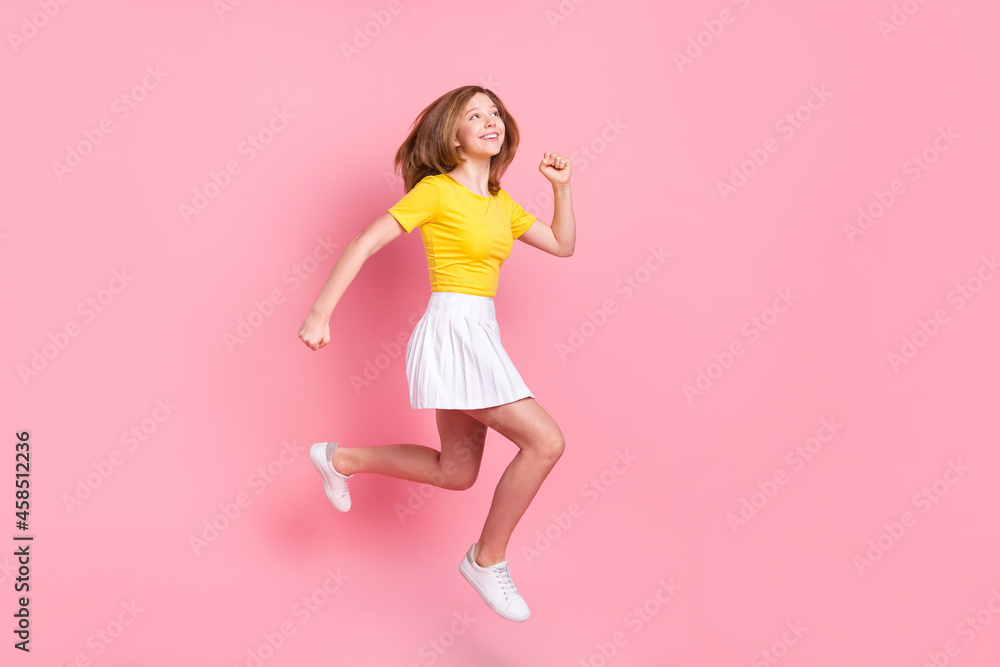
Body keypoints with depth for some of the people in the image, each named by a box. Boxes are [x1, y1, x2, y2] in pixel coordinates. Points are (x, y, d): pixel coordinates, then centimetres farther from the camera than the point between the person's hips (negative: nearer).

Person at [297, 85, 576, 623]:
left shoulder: (501, 203, 15)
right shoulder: (436, 190, -7)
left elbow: (563, 245, 22)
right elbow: (364, 244, -9)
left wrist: (561, 187, 9)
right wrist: (320, 314, -13)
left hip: (478, 335, 9)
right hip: (454, 330, -9)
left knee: (457, 473, 15)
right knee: (545, 442, -13)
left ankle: (342, 459, 30)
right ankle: (488, 560, 6)